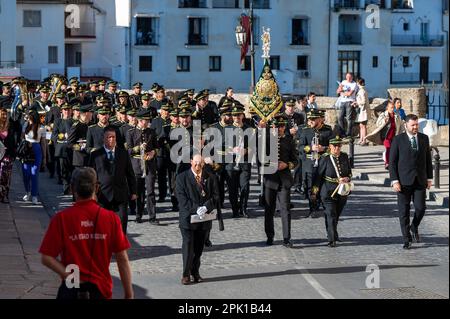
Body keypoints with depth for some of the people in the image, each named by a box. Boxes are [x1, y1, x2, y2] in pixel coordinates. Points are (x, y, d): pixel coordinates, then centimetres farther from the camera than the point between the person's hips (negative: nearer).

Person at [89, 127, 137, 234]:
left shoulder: (123, 154, 9)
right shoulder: (95, 155, 3)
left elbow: (130, 174, 12)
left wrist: (133, 192, 8)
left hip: (121, 196, 1)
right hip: (103, 196, -1)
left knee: (122, 224, -2)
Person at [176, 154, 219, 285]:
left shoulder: (210, 178, 8)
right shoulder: (182, 178, 1)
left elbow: (215, 197, 1)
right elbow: (182, 198, -8)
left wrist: (206, 207, -18)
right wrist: (195, 209, -19)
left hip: (204, 219, 3)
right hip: (188, 218, -3)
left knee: (199, 248, 9)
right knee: (188, 247, -5)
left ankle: (196, 273, 20)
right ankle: (186, 274, 3)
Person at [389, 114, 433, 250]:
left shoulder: (424, 138, 8)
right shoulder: (398, 140, -3)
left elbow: (428, 159, 13)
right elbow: (392, 162, -3)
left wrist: (429, 178, 8)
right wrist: (394, 181, -11)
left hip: (420, 181, 2)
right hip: (404, 181, -2)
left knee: (420, 208, -6)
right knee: (404, 211, 1)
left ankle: (414, 228, 23)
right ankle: (407, 239, 10)